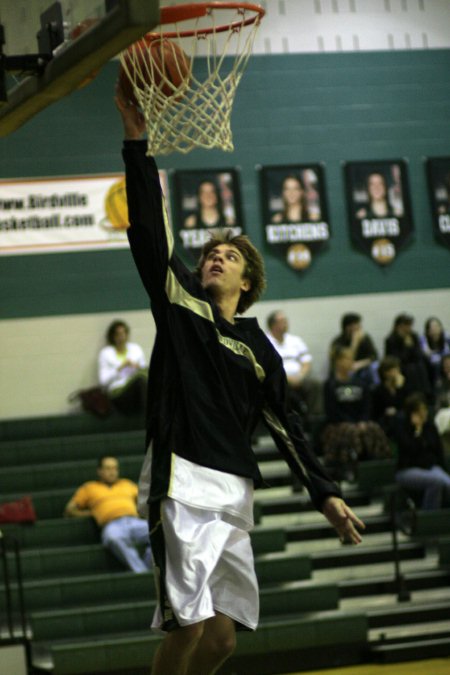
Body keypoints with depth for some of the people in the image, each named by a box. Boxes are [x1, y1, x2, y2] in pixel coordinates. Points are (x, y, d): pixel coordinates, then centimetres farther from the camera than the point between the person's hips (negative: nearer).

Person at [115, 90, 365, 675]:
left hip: (234, 495, 5)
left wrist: (325, 493, 12)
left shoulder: (258, 350, 16)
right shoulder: (180, 303, 8)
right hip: (183, 484, -5)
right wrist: (137, 143, -10)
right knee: (188, 624, -14)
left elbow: (285, 427, 18)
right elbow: (150, 232, -2)